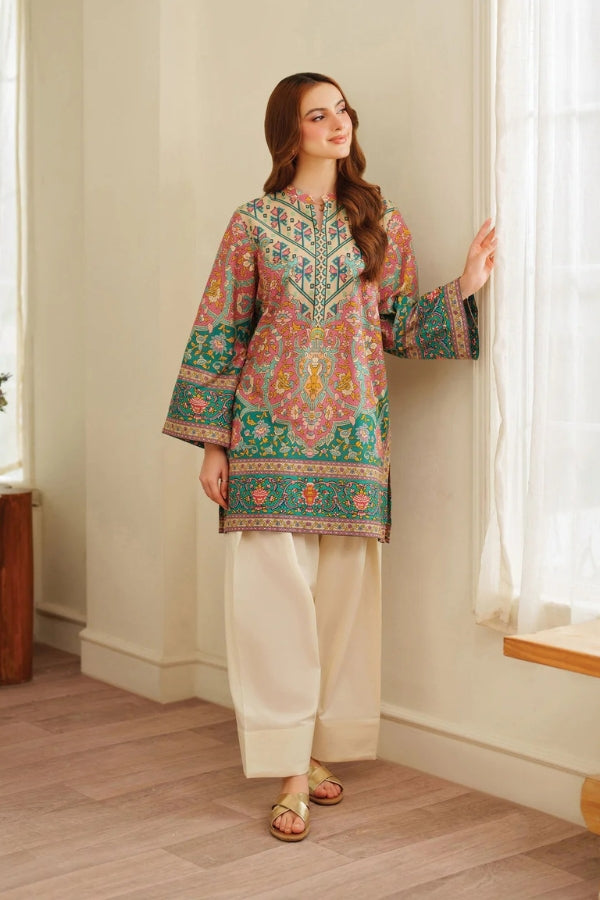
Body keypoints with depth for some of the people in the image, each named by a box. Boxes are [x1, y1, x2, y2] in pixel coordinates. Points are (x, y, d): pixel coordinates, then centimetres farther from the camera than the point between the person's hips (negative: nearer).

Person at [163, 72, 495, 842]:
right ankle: (291, 774, 1)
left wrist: (463, 290, -6)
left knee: (344, 595, 5)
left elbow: (400, 328, 10)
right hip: (270, 432, -2)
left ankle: (321, 749, 19)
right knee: (276, 592, -5)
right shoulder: (254, 225, 4)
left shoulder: (383, 225, 10)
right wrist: (212, 443, -1)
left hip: (354, 435, 2)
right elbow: (218, 334, 3)